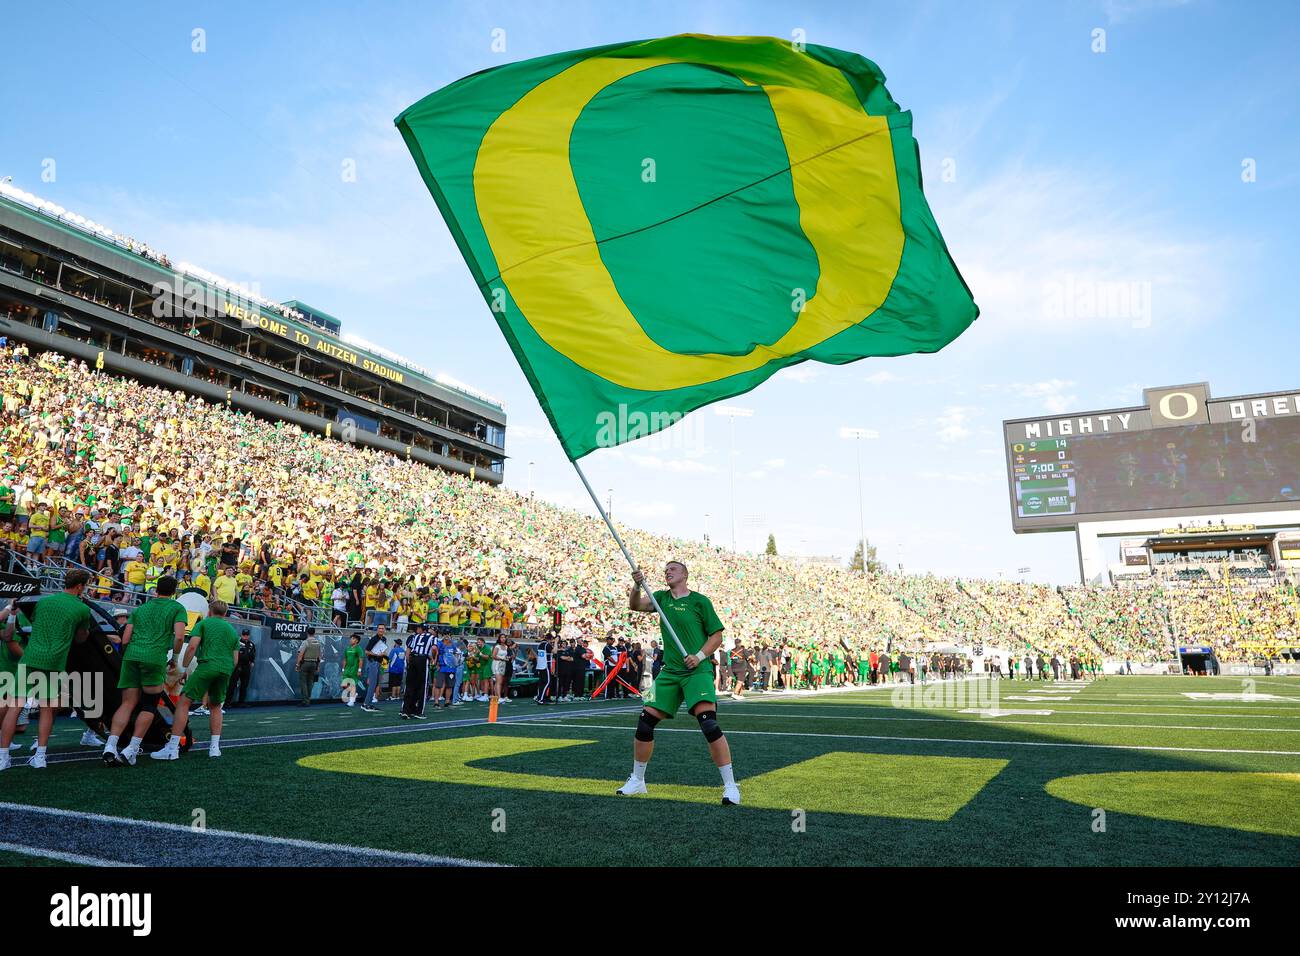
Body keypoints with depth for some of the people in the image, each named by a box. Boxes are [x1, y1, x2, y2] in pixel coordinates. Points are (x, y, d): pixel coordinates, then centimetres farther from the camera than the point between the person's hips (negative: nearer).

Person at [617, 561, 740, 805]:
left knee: (709, 723, -21)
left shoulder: (700, 601, -1)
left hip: (698, 671, -5)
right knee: (645, 722, 2)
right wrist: (637, 586, -20)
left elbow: (717, 635, 0)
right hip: (669, 672, 5)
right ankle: (637, 781, 22)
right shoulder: (662, 598, 13)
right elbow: (635, 605, -1)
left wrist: (700, 656, -14)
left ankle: (730, 786, -10)